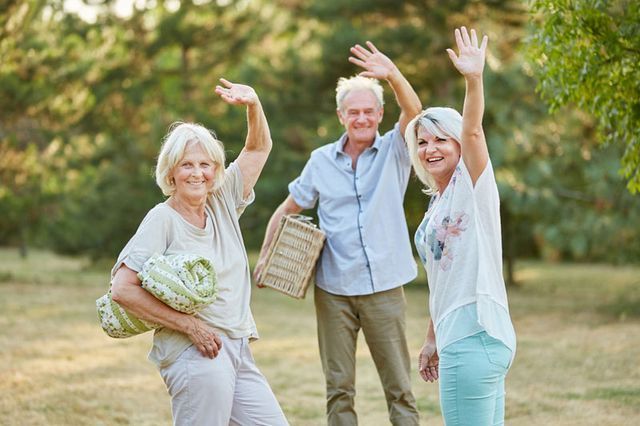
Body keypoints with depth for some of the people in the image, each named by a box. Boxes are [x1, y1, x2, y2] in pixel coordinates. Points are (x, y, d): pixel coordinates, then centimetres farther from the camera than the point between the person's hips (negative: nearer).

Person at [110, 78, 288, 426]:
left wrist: (253, 104, -1)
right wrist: (190, 326, -14)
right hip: (194, 355, -7)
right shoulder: (162, 219, -6)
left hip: (238, 354, 7)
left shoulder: (223, 203, 11)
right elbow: (123, 289, -14)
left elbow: (259, 147, 19)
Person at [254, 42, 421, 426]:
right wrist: (265, 254, 3)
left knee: (400, 387, 2)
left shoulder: (394, 151, 0)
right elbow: (288, 209, 16)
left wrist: (393, 74, -38)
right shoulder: (322, 161, 6)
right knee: (339, 388, 8)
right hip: (333, 290, 2)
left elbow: (414, 111, -20)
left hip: (384, 288, -2)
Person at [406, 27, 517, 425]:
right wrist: (433, 339, 22)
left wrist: (474, 80, -40)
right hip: (460, 337, 9)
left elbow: (473, 131, -24)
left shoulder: (473, 185, -5)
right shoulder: (439, 201, 18)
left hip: (475, 336, -9)